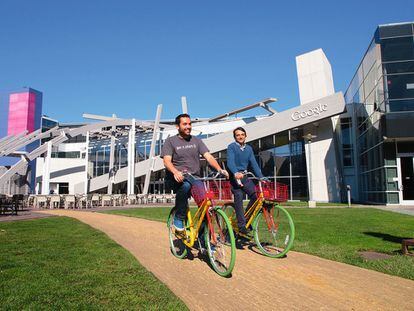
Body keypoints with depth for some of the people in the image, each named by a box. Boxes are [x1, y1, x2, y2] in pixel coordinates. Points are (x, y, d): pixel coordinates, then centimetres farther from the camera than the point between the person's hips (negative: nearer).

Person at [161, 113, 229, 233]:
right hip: (176, 178, -3)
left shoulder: (196, 141, 13)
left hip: (194, 177, 4)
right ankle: (178, 219, -17)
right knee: (185, 186, -37)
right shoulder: (170, 141, 4)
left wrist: (220, 169, -18)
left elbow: (208, 156, 2)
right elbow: (167, 161, -11)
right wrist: (175, 172, -33)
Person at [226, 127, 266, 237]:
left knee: (255, 196, -12)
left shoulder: (249, 148, 15)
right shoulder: (231, 147, -2)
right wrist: (236, 173, -37)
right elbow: (230, 161, -18)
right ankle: (242, 227, -17)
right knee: (239, 197, -19)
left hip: (245, 176, 5)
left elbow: (254, 163, 7)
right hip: (234, 176, -5)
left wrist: (261, 177, -6)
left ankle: (246, 219, 7)